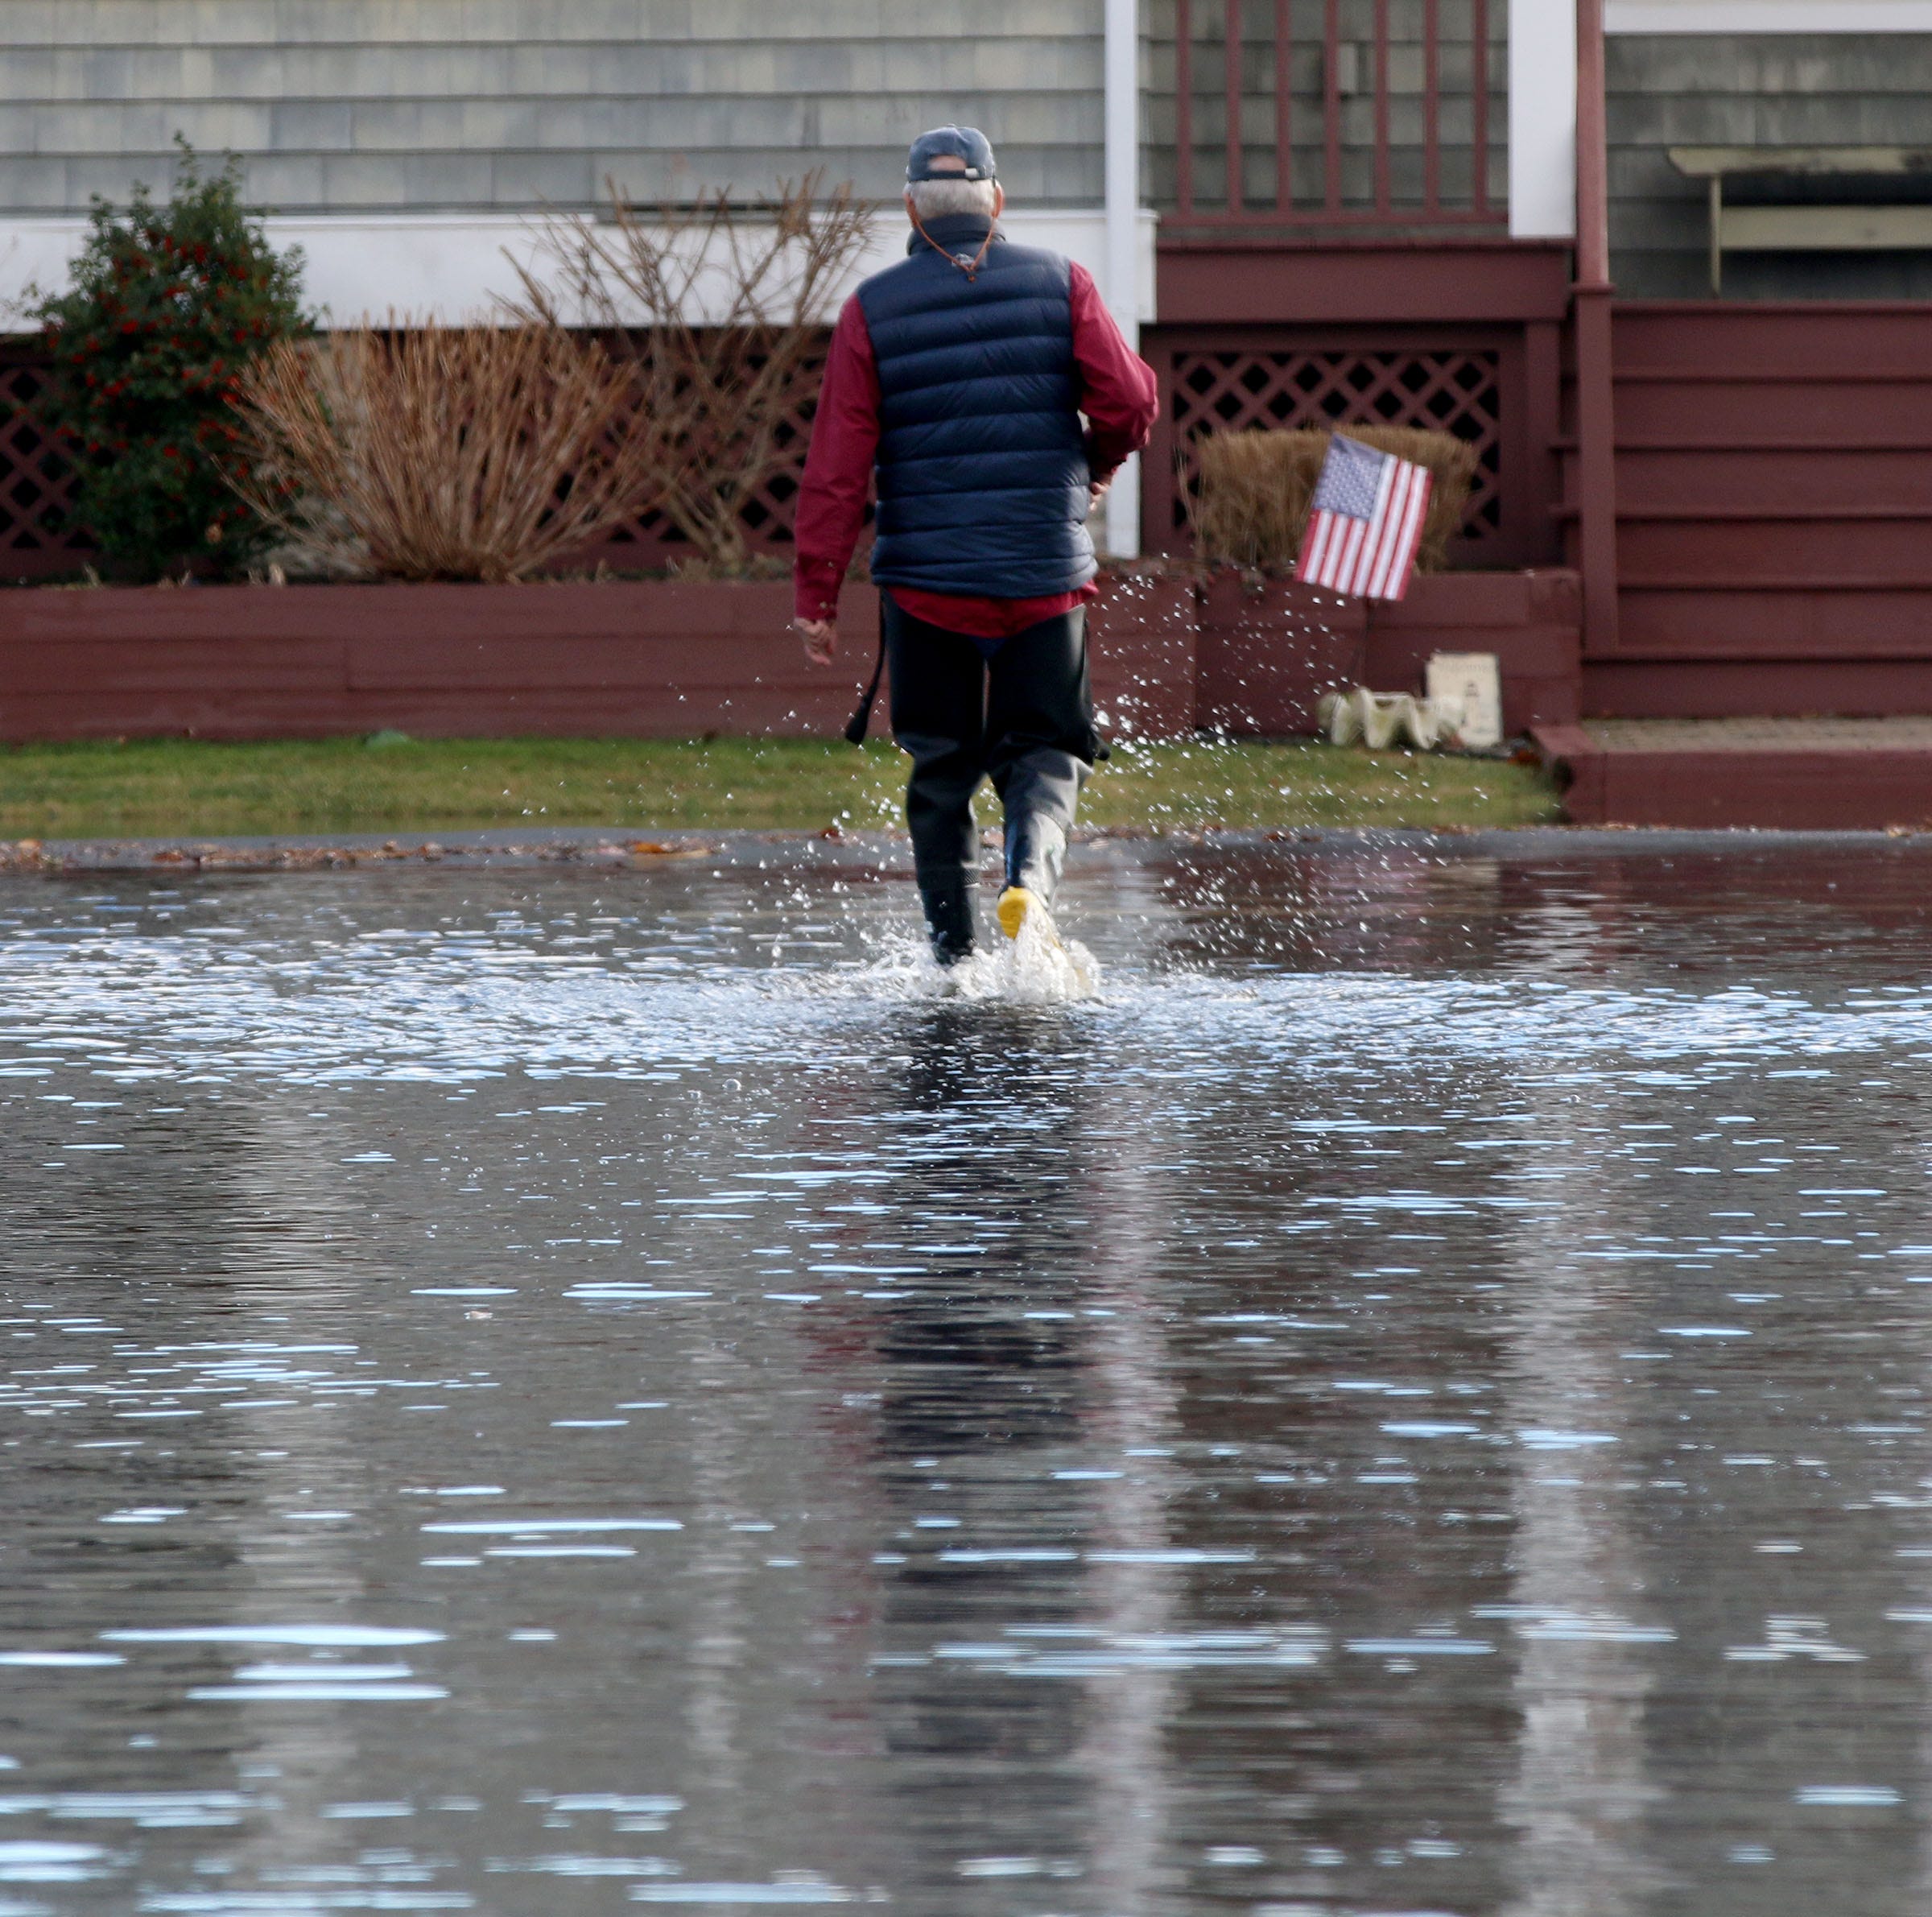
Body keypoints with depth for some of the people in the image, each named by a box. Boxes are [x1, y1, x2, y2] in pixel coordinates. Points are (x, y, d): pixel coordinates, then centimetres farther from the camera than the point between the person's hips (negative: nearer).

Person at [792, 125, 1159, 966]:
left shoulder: (874, 309, 0)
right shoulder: (1059, 285, 2)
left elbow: (837, 467, -4)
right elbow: (1130, 399, -6)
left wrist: (817, 597, -2)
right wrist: (1096, 465, 16)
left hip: (926, 579, 0)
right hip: (1047, 575, 0)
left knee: (941, 770, 12)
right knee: (1041, 751, 9)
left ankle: (953, 957, 9)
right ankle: (1031, 870, -22)